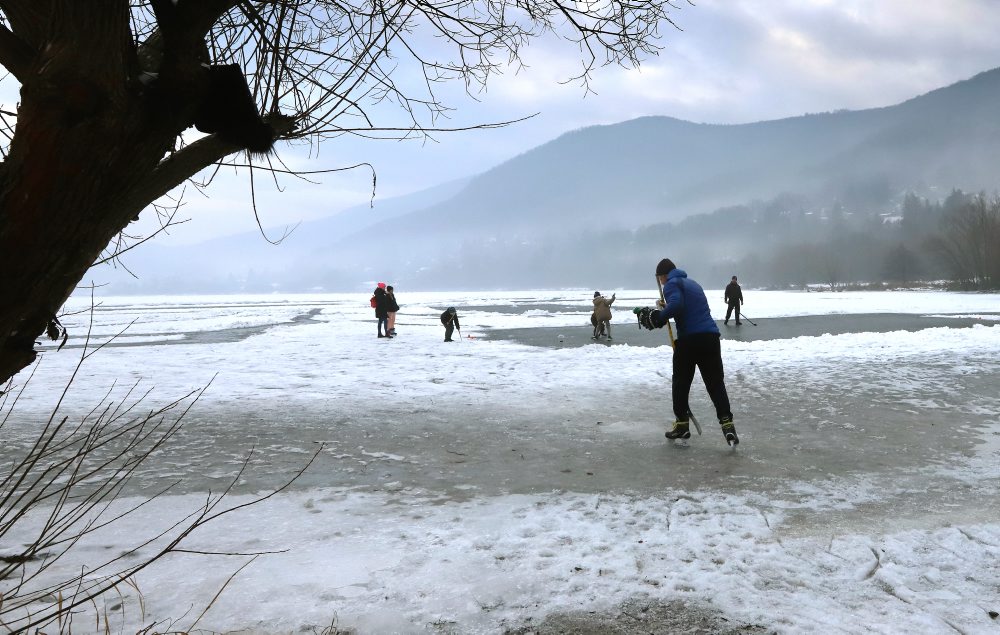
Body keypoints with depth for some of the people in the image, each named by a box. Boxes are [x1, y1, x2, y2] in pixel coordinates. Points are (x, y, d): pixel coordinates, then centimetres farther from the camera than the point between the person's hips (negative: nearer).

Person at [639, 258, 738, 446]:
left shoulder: (672, 284, -1)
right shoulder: (693, 283, 26)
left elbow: (675, 305, -19)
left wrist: (657, 318, -9)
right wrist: (666, 307, 28)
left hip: (689, 339, -6)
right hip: (710, 336, 6)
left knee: (681, 383, 10)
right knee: (716, 383, 6)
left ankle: (682, 424, 16)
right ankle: (726, 422, -7)